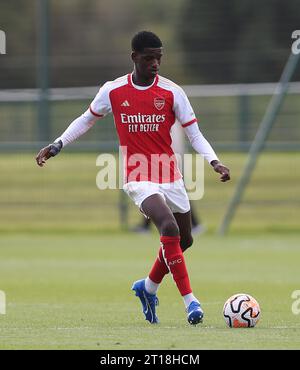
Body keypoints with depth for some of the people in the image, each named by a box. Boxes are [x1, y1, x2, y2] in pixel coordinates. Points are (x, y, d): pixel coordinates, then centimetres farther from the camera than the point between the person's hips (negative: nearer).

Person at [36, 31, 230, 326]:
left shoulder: (172, 92, -4)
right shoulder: (113, 91, -3)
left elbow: (194, 134, -2)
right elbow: (87, 120, 14)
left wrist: (214, 162, -17)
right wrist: (56, 146, 7)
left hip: (170, 176, 3)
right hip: (138, 178, -3)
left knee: (184, 240, 12)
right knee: (169, 228, -25)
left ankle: (148, 287, 38)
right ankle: (189, 301, -22)